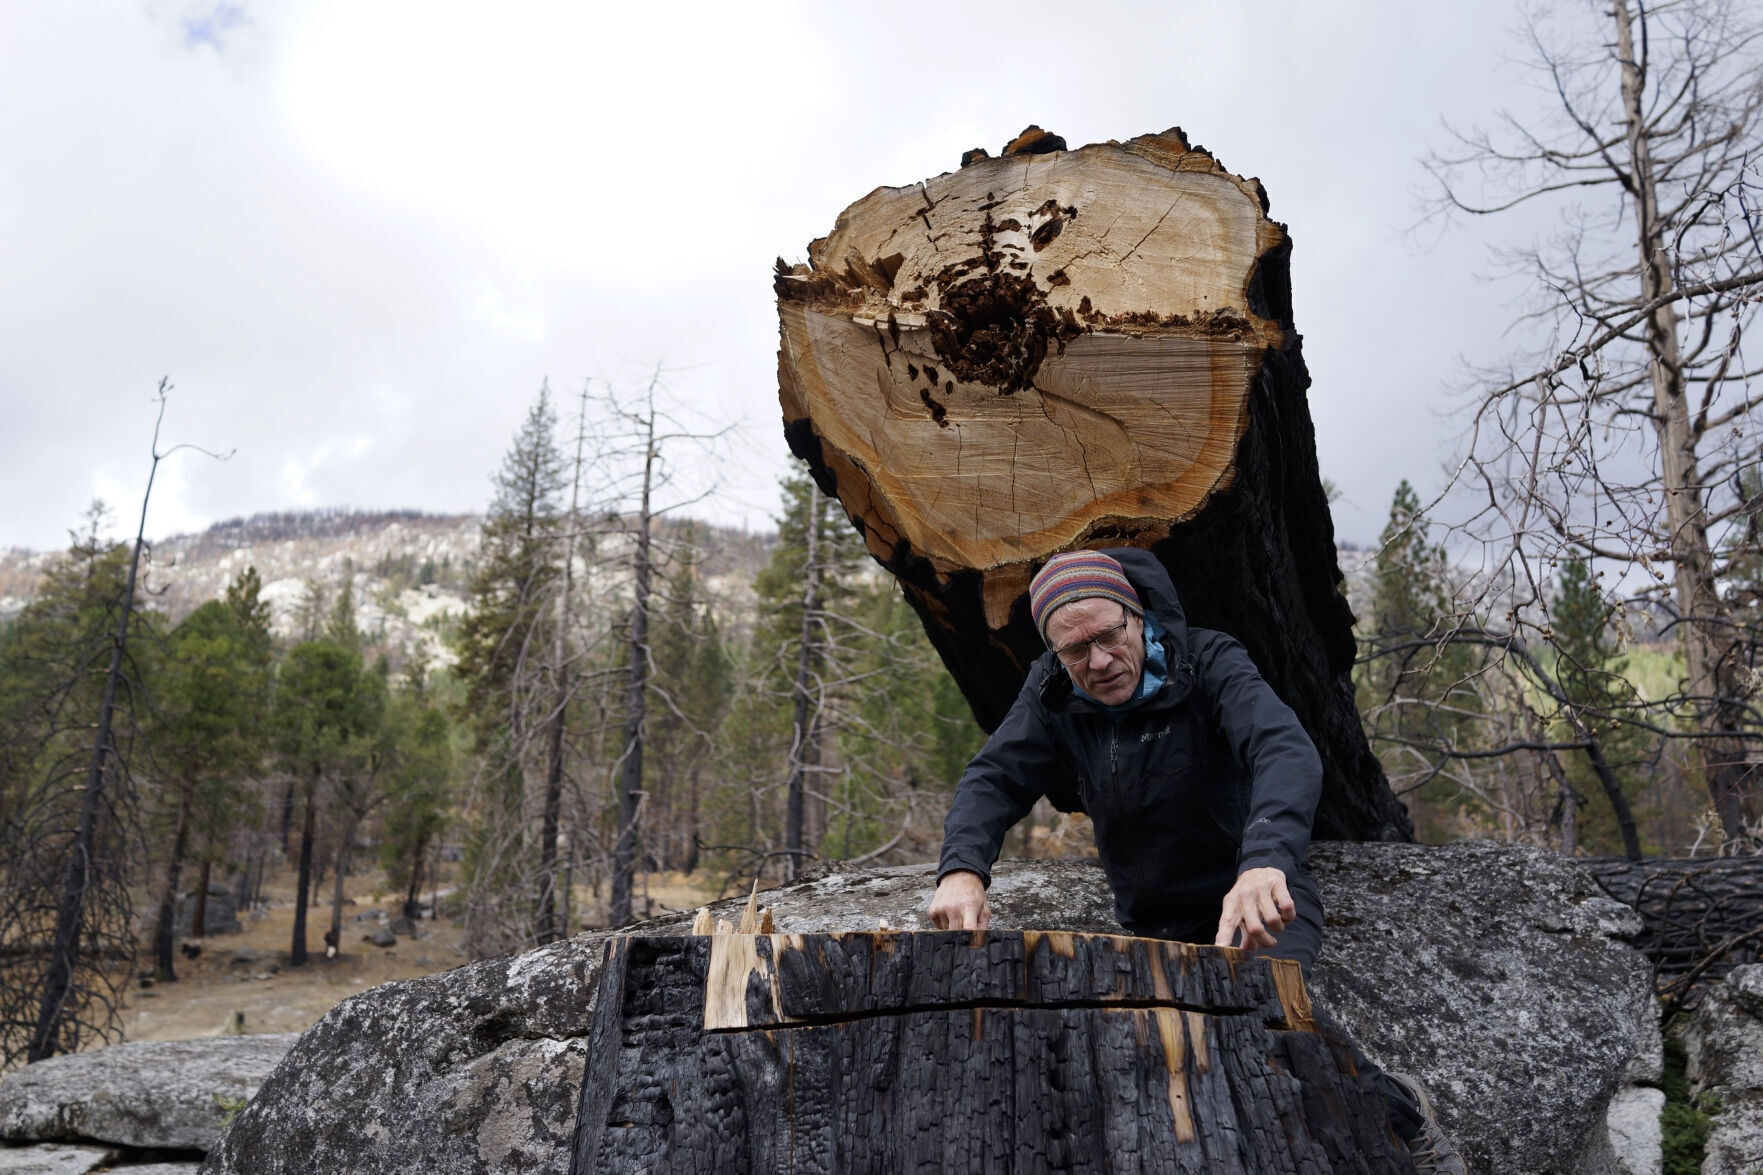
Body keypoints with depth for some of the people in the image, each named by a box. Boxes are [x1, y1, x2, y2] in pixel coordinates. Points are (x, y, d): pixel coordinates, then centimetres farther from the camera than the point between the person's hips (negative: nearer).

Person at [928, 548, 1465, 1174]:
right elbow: (994, 778, -16)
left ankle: (1394, 1107, -5)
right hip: (1157, 923, 5)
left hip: (1260, 896, -5)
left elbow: (1288, 753, -35)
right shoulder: (1051, 698, -6)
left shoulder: (1210, 664, -19)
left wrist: (1265, 861, -55)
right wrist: (962, 867, -38)